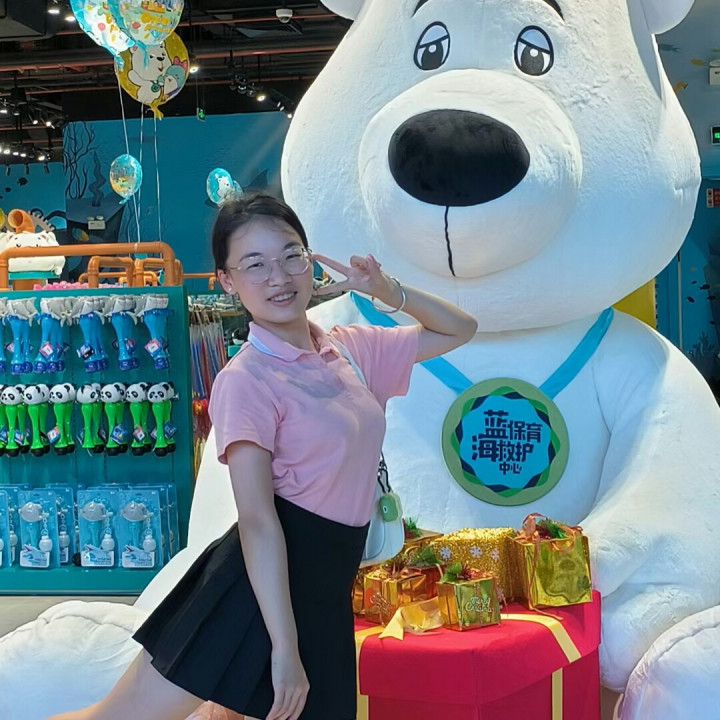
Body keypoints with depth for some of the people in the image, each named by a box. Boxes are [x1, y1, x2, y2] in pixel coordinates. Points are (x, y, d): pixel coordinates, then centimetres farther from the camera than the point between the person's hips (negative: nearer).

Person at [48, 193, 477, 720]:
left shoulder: (353, 349, 8)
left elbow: (460, 329, 19)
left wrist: (388, 291, 2)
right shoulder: (246, 380, -12)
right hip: (263, 579, -6)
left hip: (326, 590, 6)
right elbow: (256, 519, -18)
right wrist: (284, 647, -21)